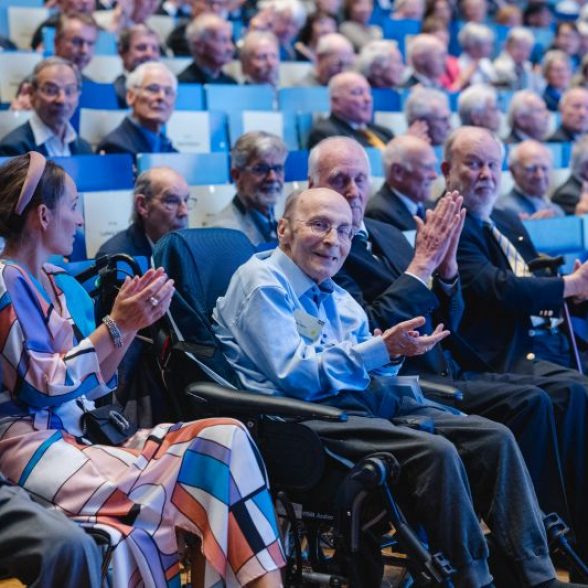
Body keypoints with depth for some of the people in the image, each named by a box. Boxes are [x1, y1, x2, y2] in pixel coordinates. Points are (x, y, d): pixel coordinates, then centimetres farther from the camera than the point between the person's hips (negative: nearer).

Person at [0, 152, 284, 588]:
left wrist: (131, 326, 1)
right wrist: (116, 326, -13)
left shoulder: (64, 285, 16)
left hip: (79, 435, 8)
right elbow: (42, 386, -15)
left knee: (223, 437, -11)